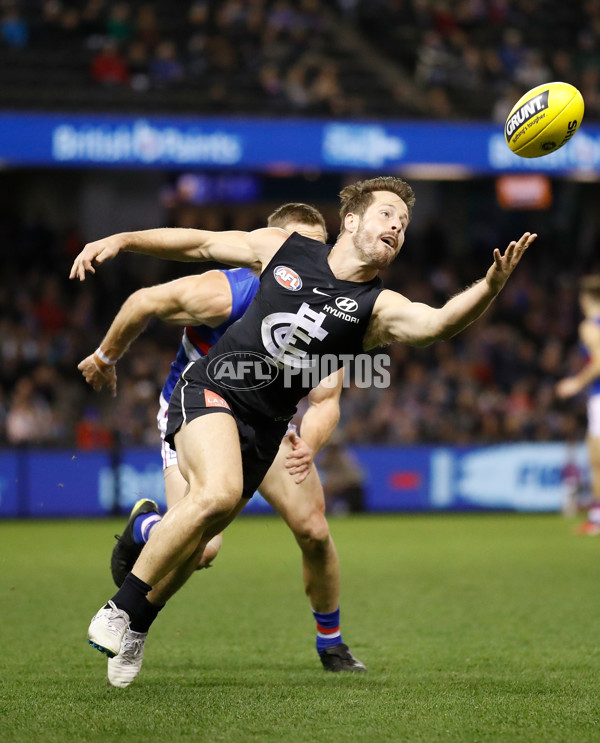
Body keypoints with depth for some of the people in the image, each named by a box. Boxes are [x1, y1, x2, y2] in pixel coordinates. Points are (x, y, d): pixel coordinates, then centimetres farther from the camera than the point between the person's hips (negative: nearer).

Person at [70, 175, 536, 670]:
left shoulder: (379, 308, -3)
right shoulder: (283, 249, 0)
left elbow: (436, 323, -24)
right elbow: (200, 243, 12)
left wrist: (490, 287, -42)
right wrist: (120, 240, 7)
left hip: (263, 428, 3)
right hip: (210, 389, -3)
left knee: (192, 546, 4)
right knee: (219, 493, -29)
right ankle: (118, 609, -17)